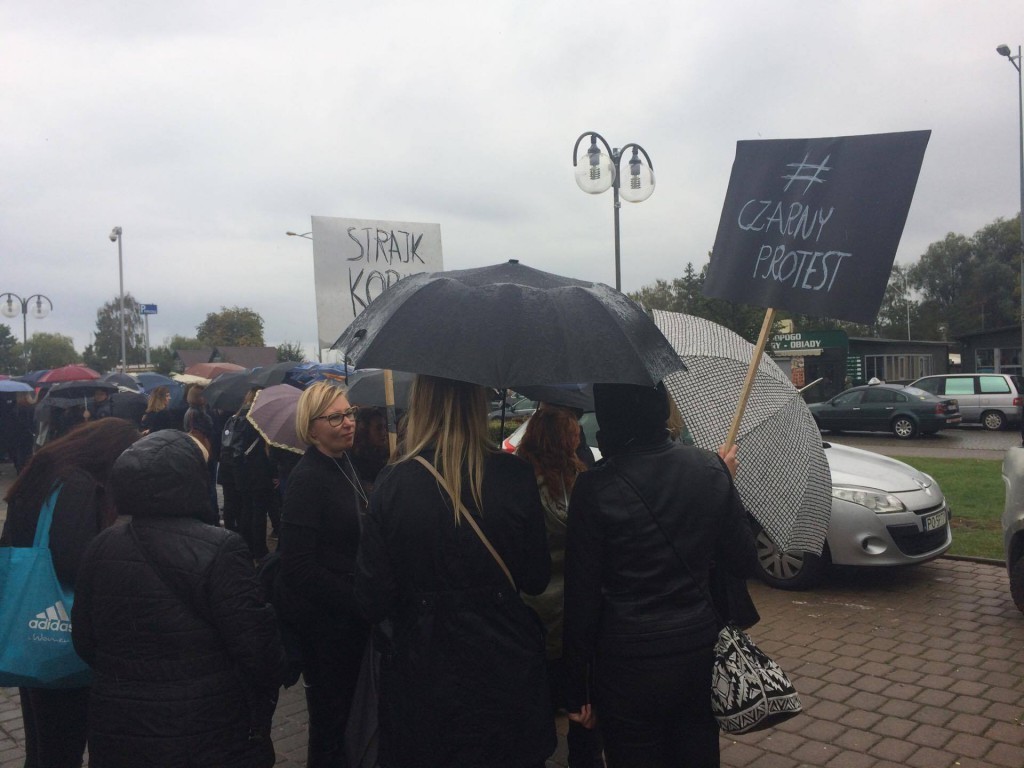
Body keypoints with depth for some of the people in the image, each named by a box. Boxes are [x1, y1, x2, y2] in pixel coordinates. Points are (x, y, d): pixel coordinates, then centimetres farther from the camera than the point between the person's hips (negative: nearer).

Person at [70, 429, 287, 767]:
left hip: (116, 730, 5)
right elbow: (254, 644, -18)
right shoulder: (219, 549, -20)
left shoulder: (100, 548, -2)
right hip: (207, 732, -4)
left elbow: (85, 642, 7)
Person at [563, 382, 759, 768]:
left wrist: (577, 690, -1)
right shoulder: (710, 469, -6)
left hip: (629, 666, -4)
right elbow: (744, 562, 2)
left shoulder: (595, 488, -16)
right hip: (700, 652, 4)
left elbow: (582, 597, -12)